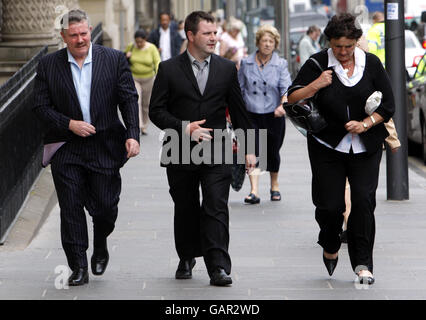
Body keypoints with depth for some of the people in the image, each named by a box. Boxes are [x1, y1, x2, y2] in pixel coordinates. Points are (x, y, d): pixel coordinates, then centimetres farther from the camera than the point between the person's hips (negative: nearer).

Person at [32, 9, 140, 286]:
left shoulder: (115, 60, 1)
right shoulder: (48, 65, 2)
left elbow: (129, 100, -1)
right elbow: (41, 106, 1)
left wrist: (133, 135, -13)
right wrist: (69, 124, -13)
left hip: (105, 148, 0)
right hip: (66, 149, 0)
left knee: (106, 206, 1)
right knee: (71, 208, -1)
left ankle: (100, 246, 32)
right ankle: (79, 268, 7)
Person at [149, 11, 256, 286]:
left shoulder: (227, 69, 7)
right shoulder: (169, 70, 0)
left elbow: (239, 111, 11)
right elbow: (156, 111, -1)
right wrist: (184, 127, -15)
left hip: (216, 153, 0)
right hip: (181, 154, 0)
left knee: (216, 209, -10)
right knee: (185, 209, 11)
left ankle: (219, 267, -14)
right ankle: (187, 259, 31)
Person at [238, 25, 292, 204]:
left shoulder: (281, 65, -1)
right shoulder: (246, 63, 4)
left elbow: (286, 88, -11)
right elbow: (239, 89, 11)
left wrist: (282, 105, -30)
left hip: (274, 115, 0)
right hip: (251, 115, 0)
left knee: (273, 152, 12)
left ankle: (274, 185, 35)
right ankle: (254, 191, -19)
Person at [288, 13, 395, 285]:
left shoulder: (371, 64, 2)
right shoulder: (318, 64, -1)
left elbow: (388, 105, 5)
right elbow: (292, 99, 0)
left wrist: (365, 124, -11)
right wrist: (315, 86, -17)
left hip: (365, 148, 1)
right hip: (328, 147, 0)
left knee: (363, 200, -11)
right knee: (329, 204, -4)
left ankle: (363, 264, -4)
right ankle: (330, 248, 27)